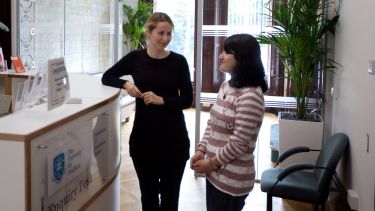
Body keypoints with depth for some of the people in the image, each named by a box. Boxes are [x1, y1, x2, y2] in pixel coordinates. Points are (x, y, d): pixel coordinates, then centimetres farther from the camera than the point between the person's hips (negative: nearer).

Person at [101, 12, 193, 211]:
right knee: (148, 193, 13)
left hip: (173, 137, -1)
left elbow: (187, 100, -4)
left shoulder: (178, 61, -4)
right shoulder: (135, 58, 0)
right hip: (143, 135, 1)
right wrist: (125, 84, -10)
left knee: (170, 193, 7)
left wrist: (162, 100, -20)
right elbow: (107, 77, 9)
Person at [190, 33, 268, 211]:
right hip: (215, 172, 8)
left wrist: (212, 163, -12)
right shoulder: (226, 86, 7)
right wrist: (201, 151, 0)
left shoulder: (250, 96, -22)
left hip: (232, 179, -8)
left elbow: (239, 143, -22)